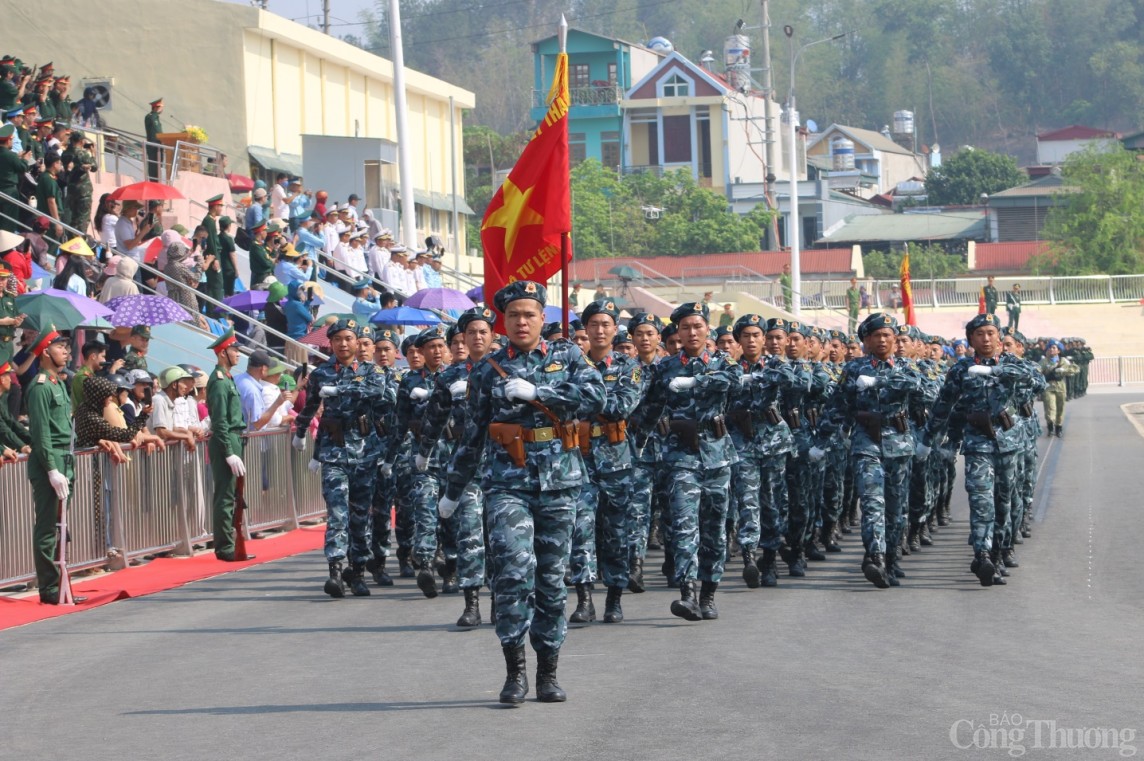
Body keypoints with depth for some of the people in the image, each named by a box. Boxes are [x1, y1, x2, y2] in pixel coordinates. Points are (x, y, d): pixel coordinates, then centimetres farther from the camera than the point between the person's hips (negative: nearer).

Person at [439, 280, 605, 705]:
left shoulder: (567, 358, 9)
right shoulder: (488, 370, 8)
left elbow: (596, 398, -9)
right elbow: (472, 434, 16)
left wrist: (536, 392, -13)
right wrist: (453, 490, 20)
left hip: (559, 482, 1)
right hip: (507, 482, -1)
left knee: (552, 578, 5)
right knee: (514, 570, -17)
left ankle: (548, 673, 15)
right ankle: (514, 671, -8)